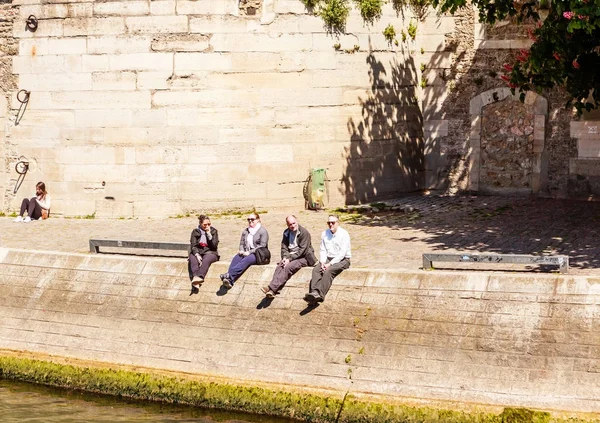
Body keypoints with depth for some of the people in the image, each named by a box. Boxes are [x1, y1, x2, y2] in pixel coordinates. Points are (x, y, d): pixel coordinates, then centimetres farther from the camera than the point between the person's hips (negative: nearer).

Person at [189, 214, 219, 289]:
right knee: (193, 259, -34)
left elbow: (214, 246, 1)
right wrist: (197, 255, -18)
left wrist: (209, 234, -7)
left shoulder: (214, 231, 10)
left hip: (210, 253, -2)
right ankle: (195, 277, -58)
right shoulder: (195, 232, 11)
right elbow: (193, 245, 1)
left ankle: (200, 277, -62)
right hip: (197, 252, 2)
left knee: (206, 260, -37)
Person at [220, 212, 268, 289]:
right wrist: (241, 251, -5)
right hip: (246, 253, 5)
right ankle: (230, 281, -51)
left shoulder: (262, 231, 1)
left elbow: (262, 246, -9)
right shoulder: (245, 231, 22)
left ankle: (229, 275, -57)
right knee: (236, 258, -29)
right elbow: (241, 244, 20)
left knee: (246, 260, -37)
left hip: (258, 254, -5)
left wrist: (250, 252, -18)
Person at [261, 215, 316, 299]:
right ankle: (273, 290, -40)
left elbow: (302, 250, -14)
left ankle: (271, 288, -41)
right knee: (279, 266, -25)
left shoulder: (304, 233, -9)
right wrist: (285, 257, -10)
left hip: (303, 257, -6)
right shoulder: (286, 233, 12)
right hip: (290, 257, 6)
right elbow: (284, 247, 11)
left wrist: (290, 259, -20)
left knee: (288, 267, -32)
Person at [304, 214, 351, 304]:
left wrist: (330, 264, -21)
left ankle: (320, 294, -47)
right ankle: (314, 292, -43)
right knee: (316, 270, -25)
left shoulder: (344, 234, -8)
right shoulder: (324, 234, 11)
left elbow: (342, 253, -15)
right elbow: (323, 250, 10)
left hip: (342, 260, -5)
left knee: (328, 271, -34)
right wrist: (322, 262, -10)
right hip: (328, 259, 5)